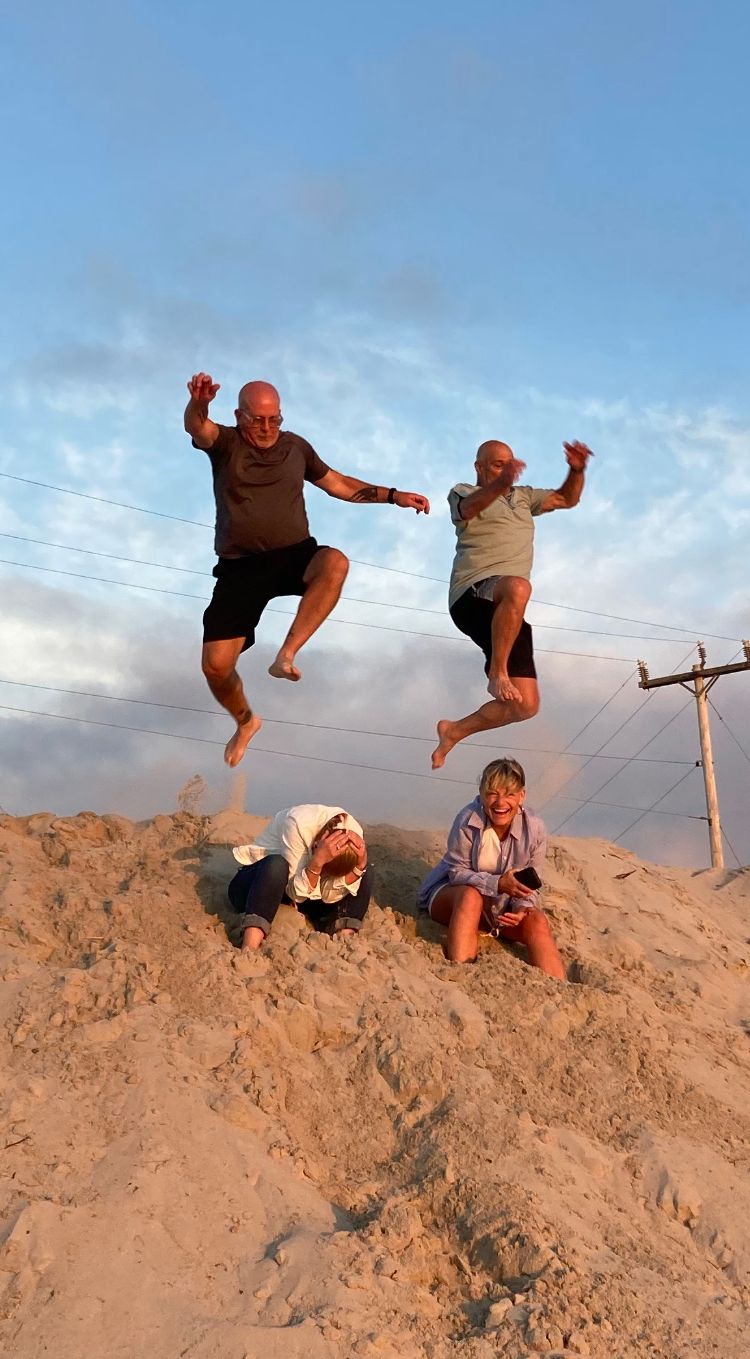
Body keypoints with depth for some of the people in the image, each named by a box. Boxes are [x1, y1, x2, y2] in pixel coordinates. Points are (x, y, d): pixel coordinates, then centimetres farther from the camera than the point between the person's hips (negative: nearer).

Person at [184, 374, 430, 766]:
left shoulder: (295, 446, 10)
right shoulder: (224, 443, 0)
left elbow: (338, 484, 21)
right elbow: (195, 426, -23)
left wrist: (393, 496, 14)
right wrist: (199, 402, -48)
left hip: (295, 556, 1)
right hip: (240, 568, -1)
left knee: (335, 562, -35)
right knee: (216, 665, -8)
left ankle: (286, 655, -31)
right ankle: (246, 721, 25)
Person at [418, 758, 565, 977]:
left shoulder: (535, 829, -16)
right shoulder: (468, 820, -26)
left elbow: (531, 885, -6)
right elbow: (457, 872, -20)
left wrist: (523, 907, -28)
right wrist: (498, 883, -35)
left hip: (502, 905, 3)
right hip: (451, 892, -3)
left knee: (537, 922, -24)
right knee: (470, 895, -38)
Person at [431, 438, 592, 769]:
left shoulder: (523, 496, 28)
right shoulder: (462, 493, 8)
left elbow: (567, 499, 27)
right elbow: (470, 507, -17)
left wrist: (576, 470, 5)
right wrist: (499, 484, -39)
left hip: (506, 614, 7)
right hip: (472, 596, -7)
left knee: (526, 705, -3)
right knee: (518, 587, -43)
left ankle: (454, 731, 16)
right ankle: (497, 673, -32)